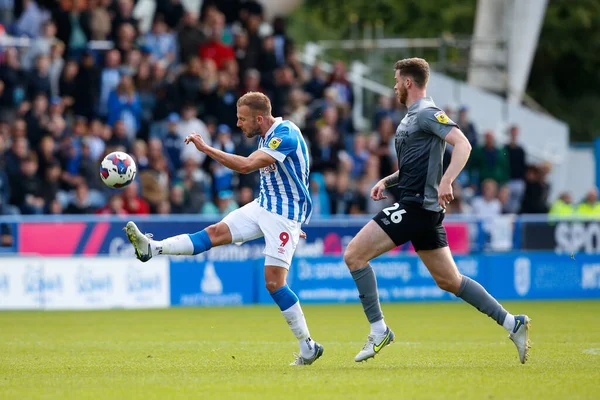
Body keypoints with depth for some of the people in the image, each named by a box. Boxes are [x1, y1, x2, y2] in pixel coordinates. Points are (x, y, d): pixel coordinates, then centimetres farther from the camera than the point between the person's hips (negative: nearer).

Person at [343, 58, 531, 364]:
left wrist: (446, 181, -35)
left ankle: (378, 330, -9)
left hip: (416, 206, -10)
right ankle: (512, 324, 10)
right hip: (418, 206, 10)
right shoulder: (412, 117, 20)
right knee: (449, 281, 10)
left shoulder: (427, 113, -10)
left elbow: (463, 144, -23)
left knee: (354, 255, -11)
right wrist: (386, 181, 17)